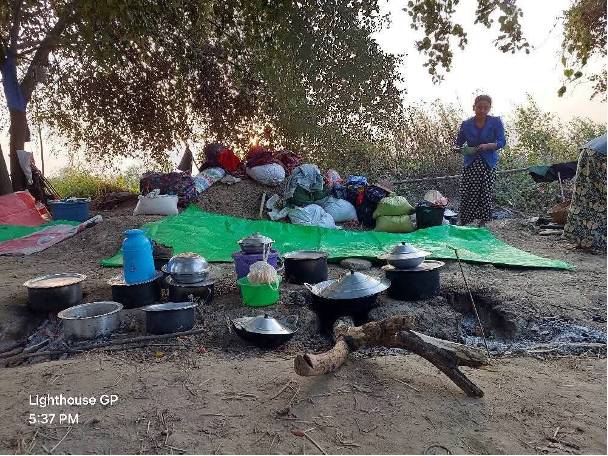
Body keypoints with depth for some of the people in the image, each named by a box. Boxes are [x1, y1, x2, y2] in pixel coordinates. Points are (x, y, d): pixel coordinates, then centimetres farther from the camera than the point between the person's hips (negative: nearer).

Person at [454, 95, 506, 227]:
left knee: (486, 193, 1)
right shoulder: (466, 124, 1)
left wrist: (488, 146, -26)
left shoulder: (496, 122, -3)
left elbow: (502, 141, -8)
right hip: (470, 164, 0)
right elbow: (458, 142, 9)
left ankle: (482, 222, 16)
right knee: (467, 194, -6)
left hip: (488, 164, 0)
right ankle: (463, 222, 6)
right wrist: (457, 148, -15)